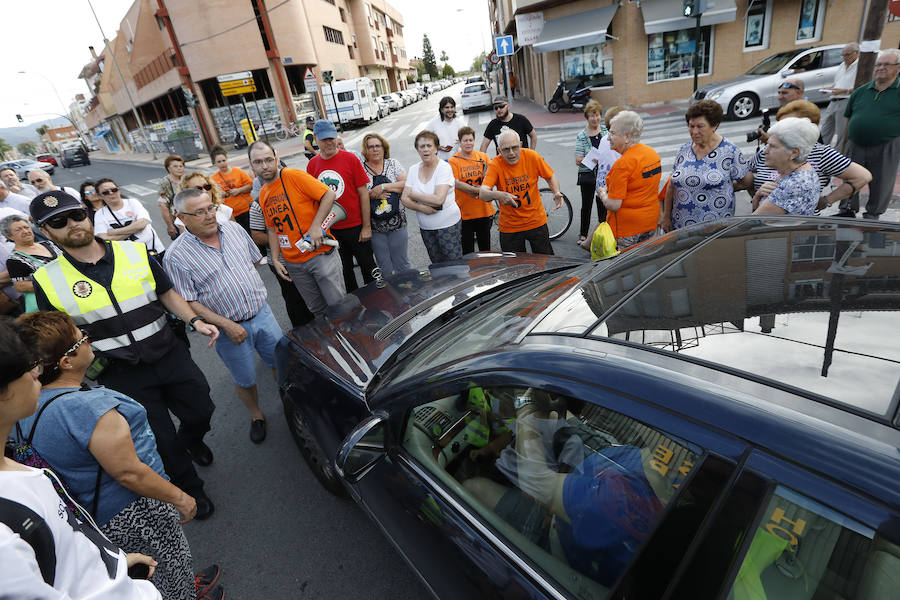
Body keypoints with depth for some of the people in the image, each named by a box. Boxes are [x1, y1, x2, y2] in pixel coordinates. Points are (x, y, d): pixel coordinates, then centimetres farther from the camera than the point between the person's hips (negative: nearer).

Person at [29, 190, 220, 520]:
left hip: (171, 355, 2)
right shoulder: (48, 281, -7)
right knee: (163, 441, 10)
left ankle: (191, 440, 52)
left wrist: (195, 320, -10)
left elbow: (167, 293, 5)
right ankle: (190, 490, 36)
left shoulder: (136, 252, -4)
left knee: (201, 411, 15)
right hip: (123, 375, -1)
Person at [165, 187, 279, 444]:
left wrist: (252, 289, 8)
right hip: (229, 328, -4)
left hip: (262, 313, 4)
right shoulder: (176, 256, -14)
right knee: (245, 380, 13)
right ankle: (256, 415, 39)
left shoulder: (233, 229, 0)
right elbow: (188, 302, -14)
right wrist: (225, 324, -20)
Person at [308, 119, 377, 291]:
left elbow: (363, 193, -8)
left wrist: (366, 226, -9)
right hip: (330, 230, 4)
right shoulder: (312, 164, 1)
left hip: (356, 226, -3)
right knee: (344, 270, 17)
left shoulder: (350, 159, -9)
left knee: (368, 267, 8)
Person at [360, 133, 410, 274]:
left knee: (401, 262, 8)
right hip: (374, 226, 0)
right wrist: (372, 195, -19)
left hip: (397, 222, 1)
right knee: (384, 267, 10)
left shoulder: (393, 164, 5)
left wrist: (383, 187, -15)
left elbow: (406, 184, -8)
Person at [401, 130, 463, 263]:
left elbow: (438, 199, -23)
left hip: (448, 224, -5)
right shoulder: (413, 169, 4)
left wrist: (413, 194, -12)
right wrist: (422, 208, -18)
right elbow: (404, 199, 0)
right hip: (425, 226, 5)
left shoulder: (444, 167, -11)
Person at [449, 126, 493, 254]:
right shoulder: (453, 160, -4)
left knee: (485, 246, 14)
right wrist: (476, 189, -21)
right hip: (464, 211, -2)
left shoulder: (483, 157, 4)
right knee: (467, 248, 7)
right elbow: (455, 182, -14)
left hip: (484, 209, 2)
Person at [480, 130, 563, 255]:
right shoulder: (495, 164, -15)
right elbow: (482, 193, -27)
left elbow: (550, 176, 4)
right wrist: (498, 195, -48)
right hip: (509, 226, -1)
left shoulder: (532, 156, -10)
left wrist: (557, 193, -15)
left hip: (536, 221, 1)